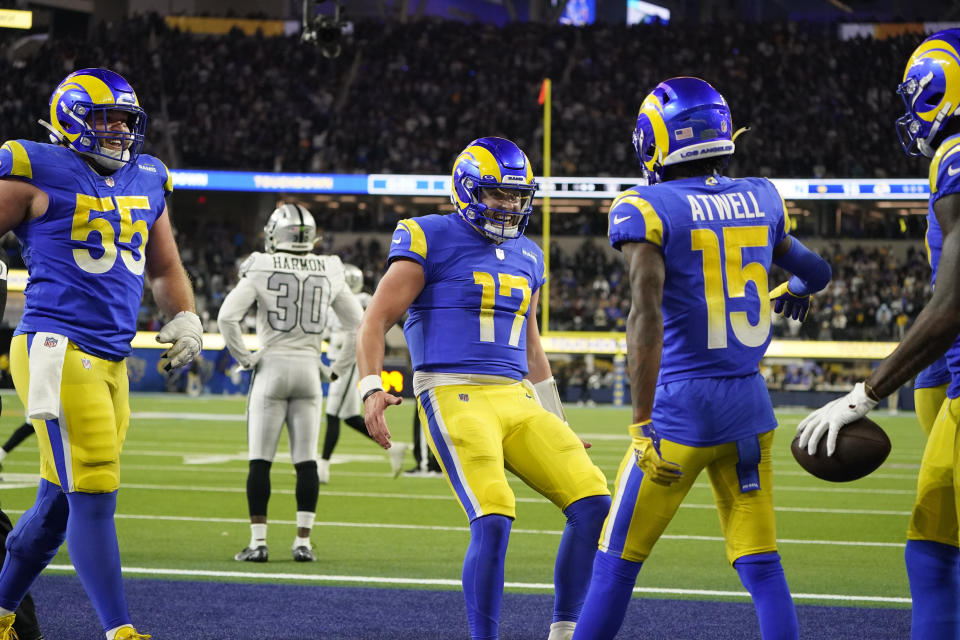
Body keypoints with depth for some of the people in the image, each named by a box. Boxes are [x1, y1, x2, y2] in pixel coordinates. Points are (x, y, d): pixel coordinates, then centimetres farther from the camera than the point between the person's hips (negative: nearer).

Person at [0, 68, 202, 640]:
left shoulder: (147, 181, 17)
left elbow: (165, 267, 29)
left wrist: (185, 317, 11)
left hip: (112, 359, 8)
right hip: (57, 350, -7)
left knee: (60, 501, 12)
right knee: (93, 496, -11)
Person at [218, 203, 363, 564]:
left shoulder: (262, 270, -6)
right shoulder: (329, 274, 5)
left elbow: (227, 317, -14)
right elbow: (356, 322, 11)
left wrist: (243, 357, -3)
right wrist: (343, 366, 18)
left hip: (272, 368, -3)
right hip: (309, 369, 3)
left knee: (260, 461, 1)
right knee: (306, 462, 6)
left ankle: (258, 542, -2)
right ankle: (303, 542, 3)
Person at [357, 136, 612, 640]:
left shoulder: (526, 256, 20)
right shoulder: (430, 239, -1)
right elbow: (375, 320, -4)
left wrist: (558, 426, 29)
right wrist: (371, 388, -19)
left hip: (518, 401, 7)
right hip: (454, 397, -7)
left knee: (594, 504, -6)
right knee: (493, 520, -23)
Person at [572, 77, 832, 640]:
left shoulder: (647, 209, -9)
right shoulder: (761, 201, 7)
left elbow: (648, 316, -20)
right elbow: (815, 271, 25)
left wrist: (643, 423, -21)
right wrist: (798, 289, 50)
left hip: (682, 404, -5)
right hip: (751, 404, 5)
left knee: (619, 559, 7)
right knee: (761, 565, 6)